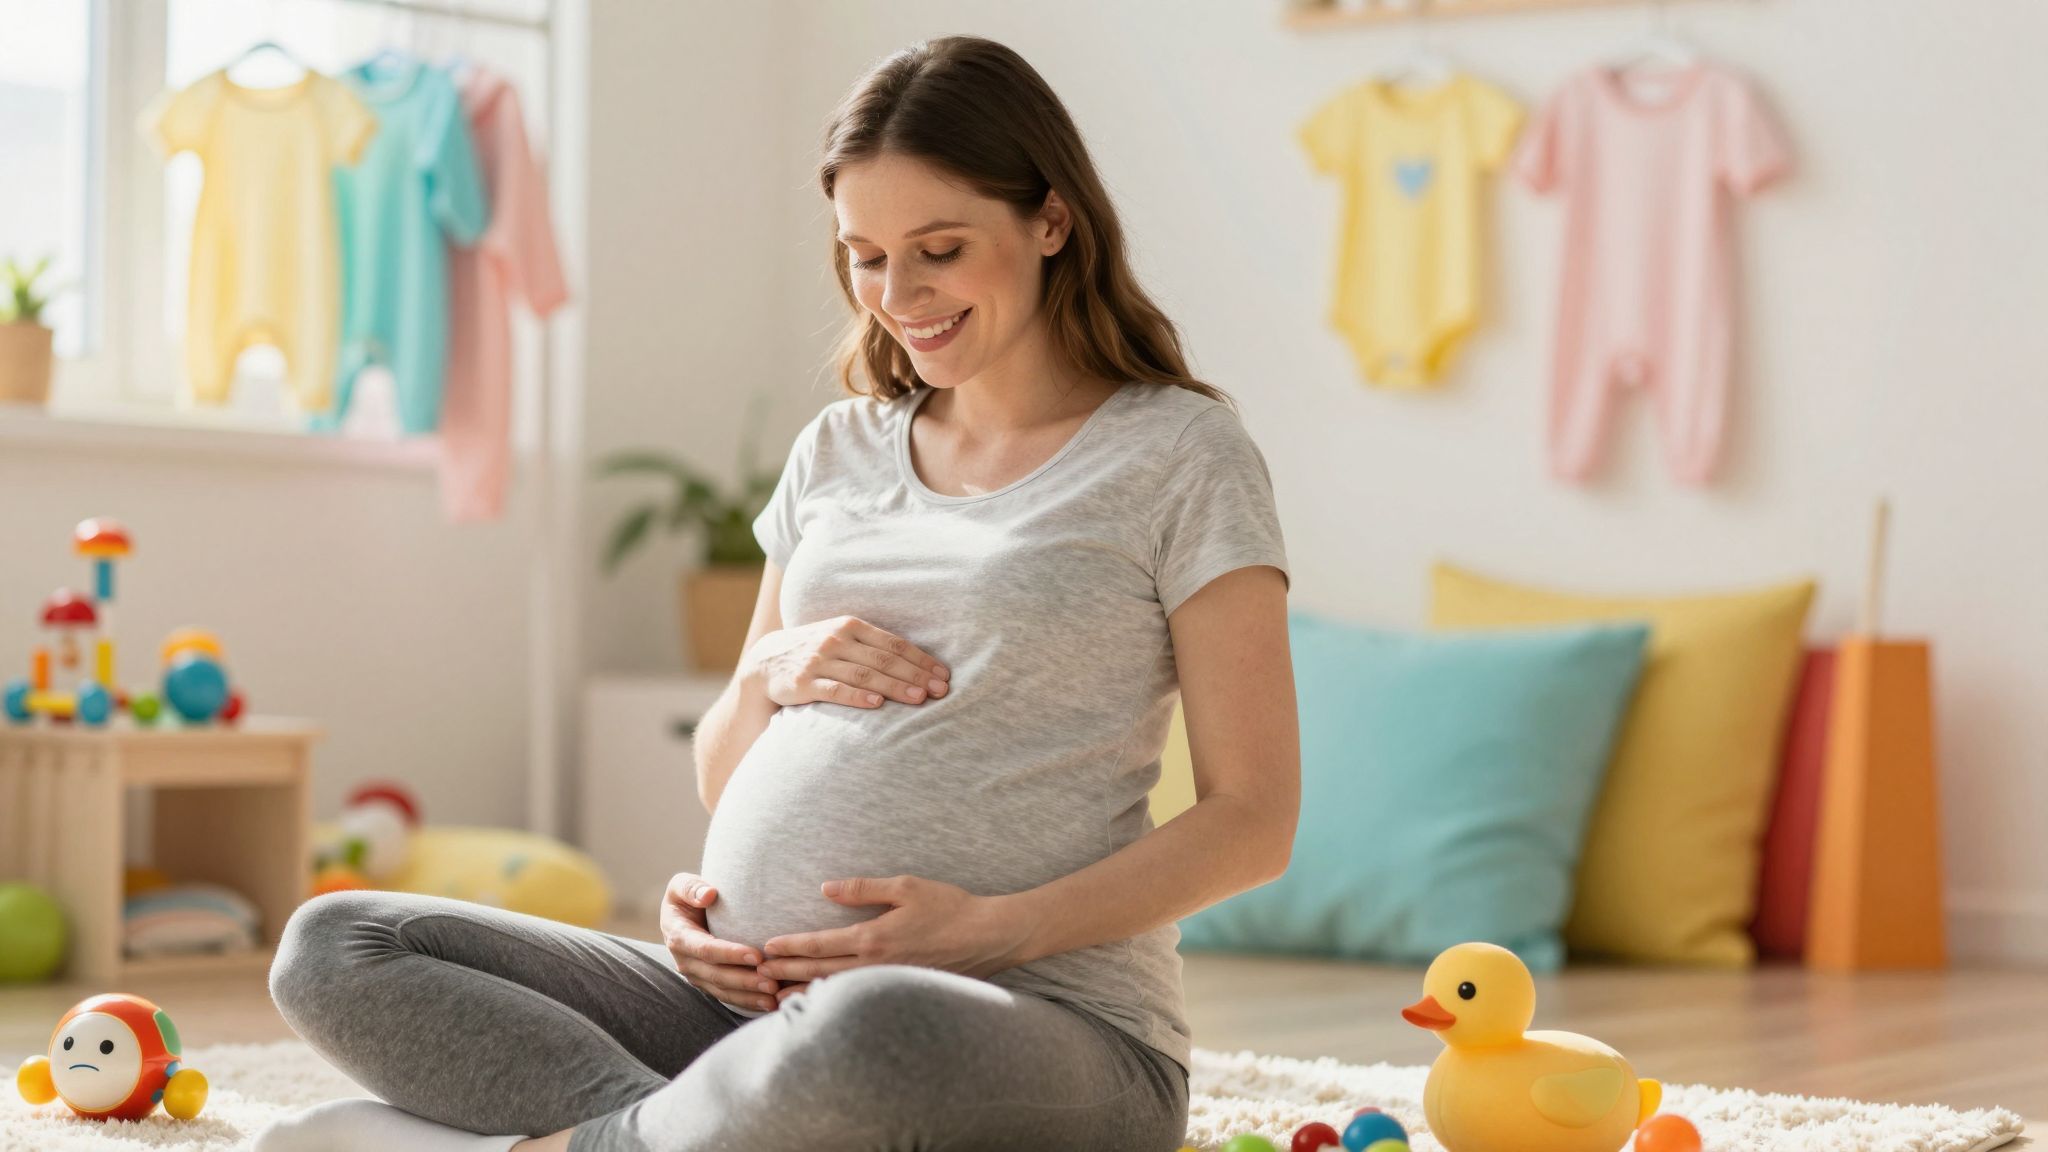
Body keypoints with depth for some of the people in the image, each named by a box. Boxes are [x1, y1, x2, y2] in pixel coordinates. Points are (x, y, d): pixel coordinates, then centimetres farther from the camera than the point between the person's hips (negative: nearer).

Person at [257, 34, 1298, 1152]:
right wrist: (771, 674, -1)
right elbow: (721, 780, 23)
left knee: (867, 1035, -43)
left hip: (1046, 1021, -6)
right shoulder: (840, 449, 19)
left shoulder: (1179, 453, 3)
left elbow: (1251, 819, -3)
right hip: (757, 999, 6)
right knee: (332, 948, -7)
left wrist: (993, 929, -15)